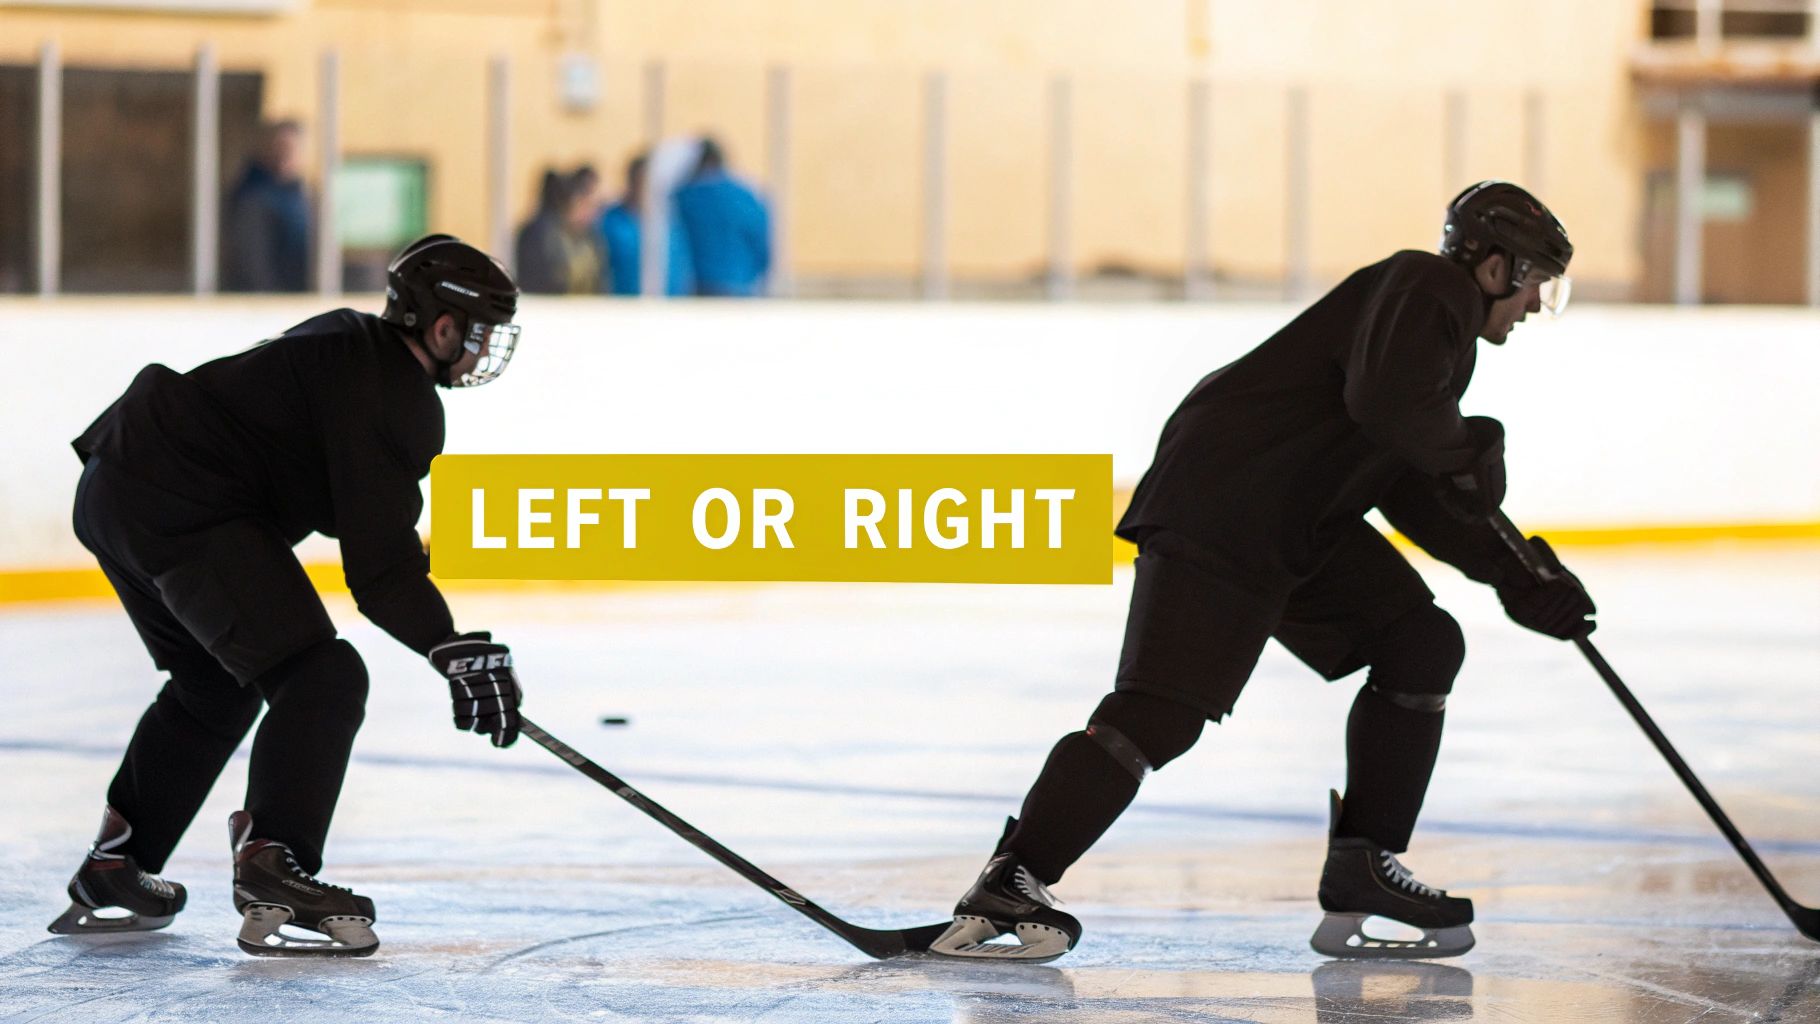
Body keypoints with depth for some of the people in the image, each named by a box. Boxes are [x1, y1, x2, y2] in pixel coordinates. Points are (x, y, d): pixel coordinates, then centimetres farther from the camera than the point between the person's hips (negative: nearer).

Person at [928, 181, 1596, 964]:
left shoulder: (1441, 325, 22)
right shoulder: (1423, 290, -9)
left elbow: (1415, 498, 23)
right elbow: (1383, 401, -28)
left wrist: (1517, 579, 16)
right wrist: (1474, 449, -11)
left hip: (1304, 523, 11)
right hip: (1217, 507, -11)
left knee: (1421, 645, 6)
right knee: (1162, 709, -18)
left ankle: (1361, 874, 8)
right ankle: (1010, 884, -17)